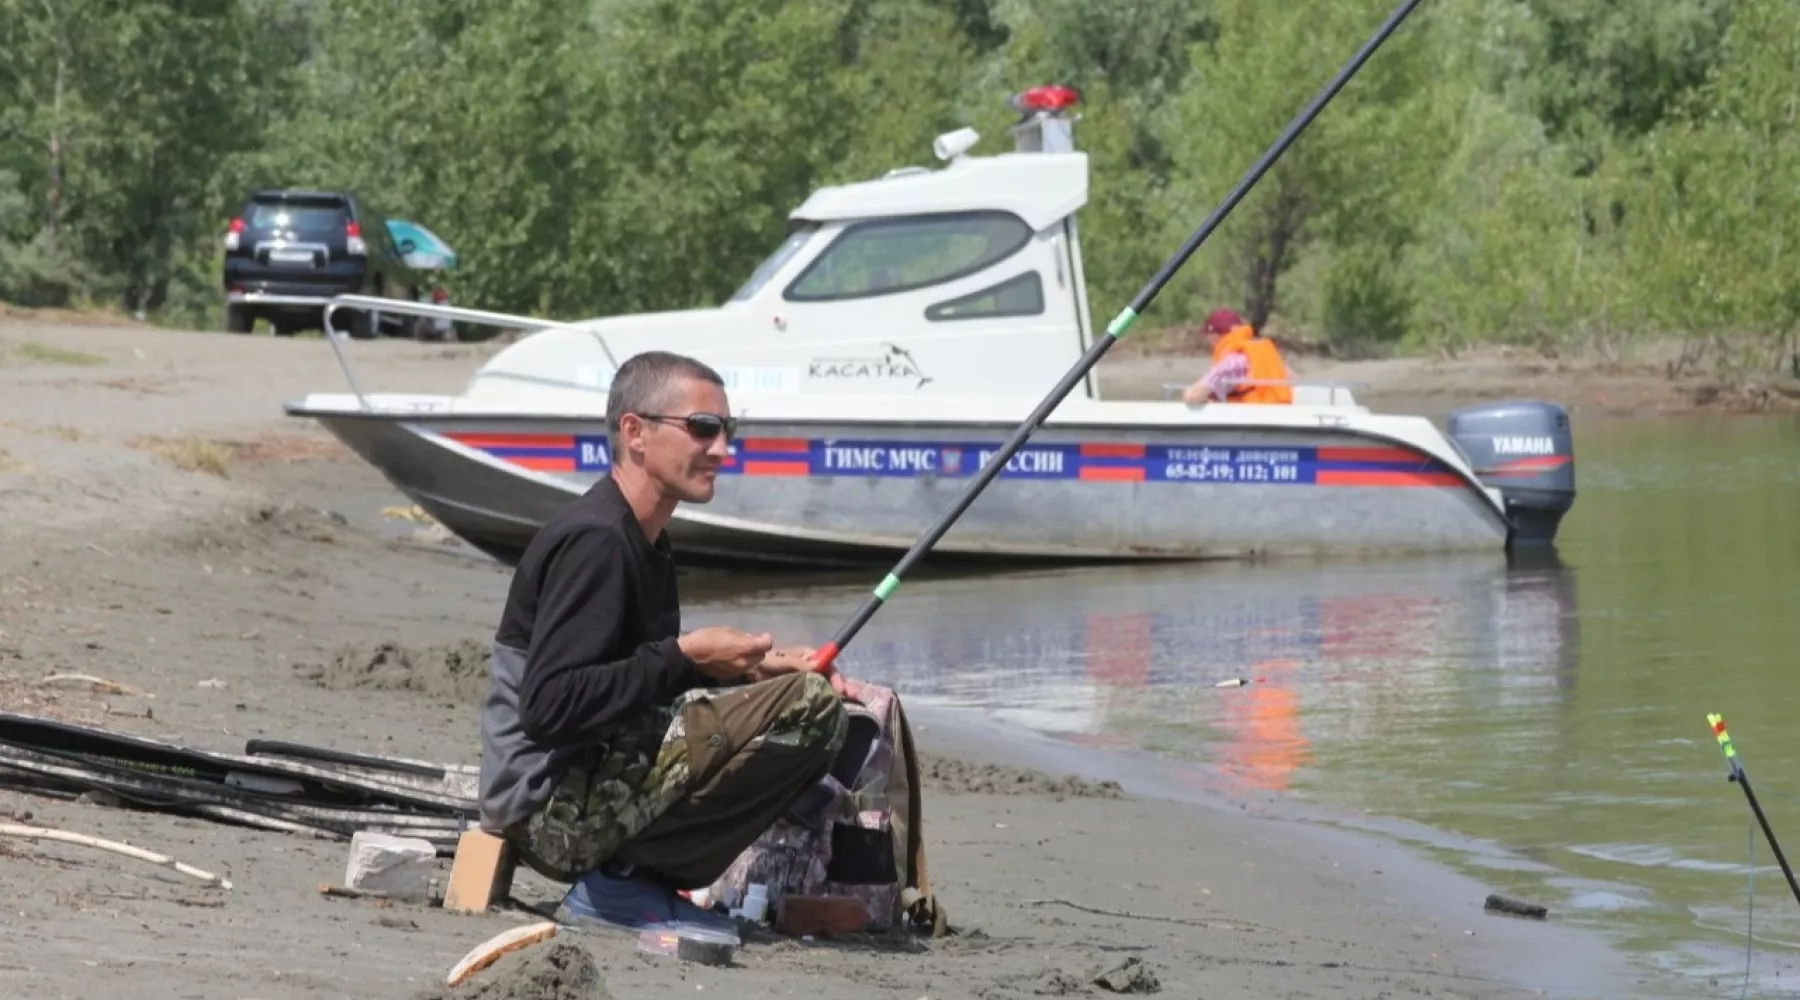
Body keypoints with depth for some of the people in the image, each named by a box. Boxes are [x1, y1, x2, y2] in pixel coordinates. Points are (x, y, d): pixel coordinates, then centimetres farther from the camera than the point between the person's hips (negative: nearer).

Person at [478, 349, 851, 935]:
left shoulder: (643, 542, 17)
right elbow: (550, 706, -24)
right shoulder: (594, 541, -15)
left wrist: (752, 667, 7)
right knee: (811, 708, -20)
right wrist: (685, 657, -18)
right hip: (552, 805, -10)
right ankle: (625, 882, -12)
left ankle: (627, 877, 8)